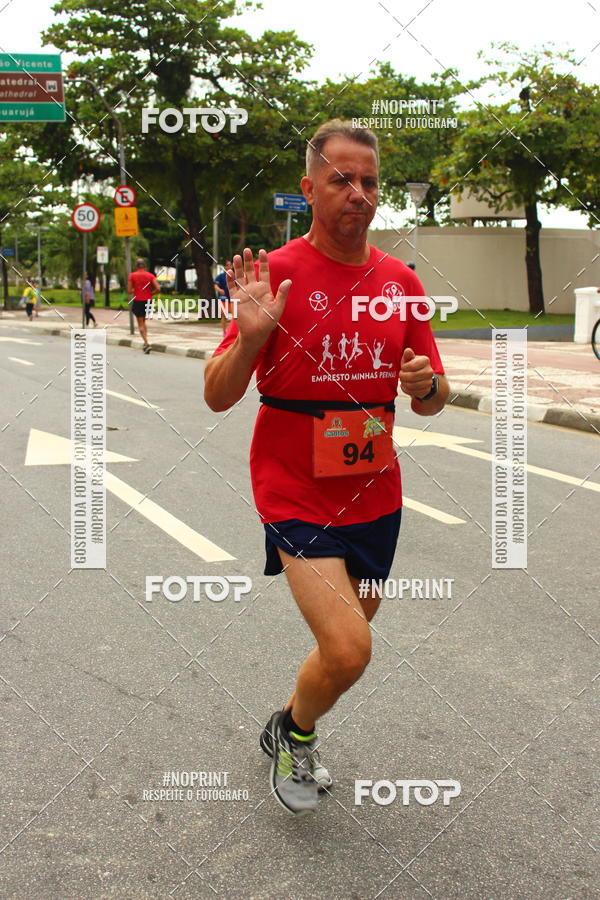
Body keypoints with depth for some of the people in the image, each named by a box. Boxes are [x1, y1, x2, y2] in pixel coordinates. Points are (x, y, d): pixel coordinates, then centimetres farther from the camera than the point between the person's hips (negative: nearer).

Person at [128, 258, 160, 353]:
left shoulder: (132, 275, -5)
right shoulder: (150, 275, 0)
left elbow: (129, 291, -6)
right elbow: (158, 289, -9)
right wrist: (150, 293, 7)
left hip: (138, 301, -3)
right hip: (148, 301, 3)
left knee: (140, 324, 2)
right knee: (143, 321, 22)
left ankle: (146, 343, -14)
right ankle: (145, 343, 16)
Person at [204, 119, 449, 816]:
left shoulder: (401, 280, 4)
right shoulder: (276, 273, -10)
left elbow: (429, 401, 9)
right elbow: (217, 396, -10)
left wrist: (428, 385, -14)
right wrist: (251, 335, -28)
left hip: (375, 495, 5)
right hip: (296, 493, -5)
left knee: (348, 638, 18)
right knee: (349, 651, -17)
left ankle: (295, 738, 47)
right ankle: (291, 730, 17)